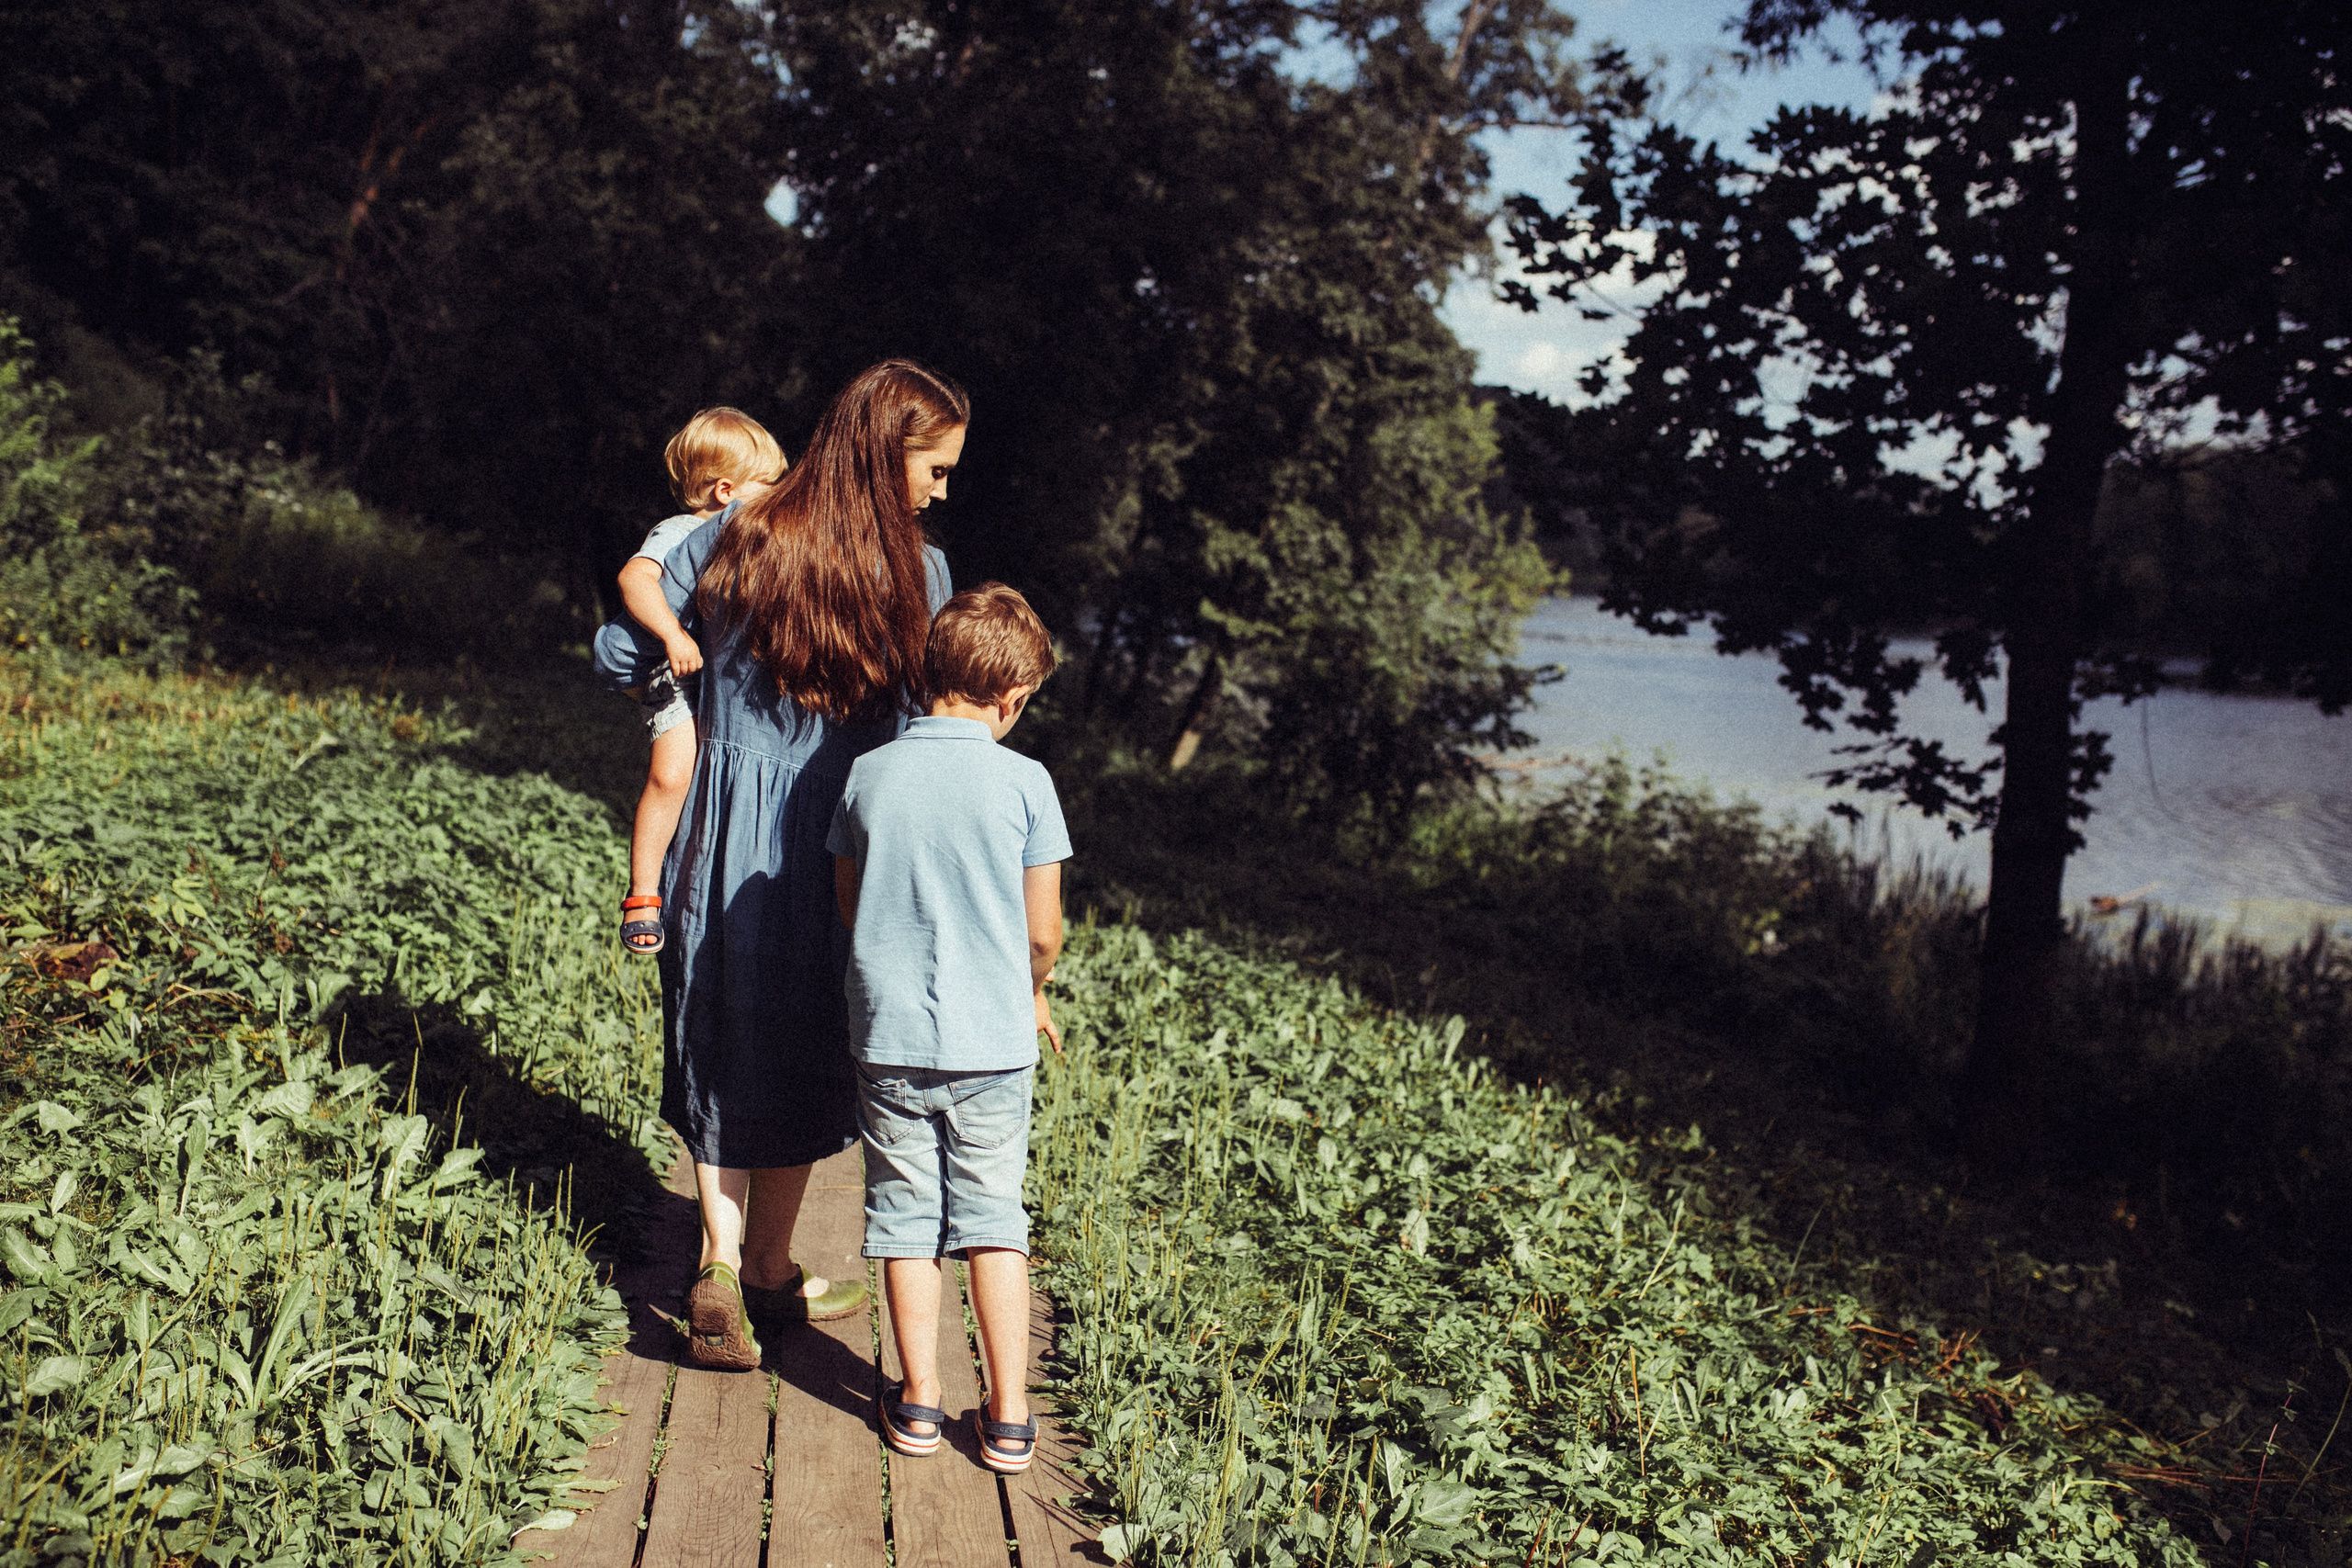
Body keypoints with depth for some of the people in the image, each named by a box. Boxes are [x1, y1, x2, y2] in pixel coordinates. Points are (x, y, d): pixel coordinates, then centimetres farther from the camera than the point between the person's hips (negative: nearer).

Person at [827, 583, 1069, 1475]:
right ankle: (1009, 1418, 15)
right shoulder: (1024, 783, -9)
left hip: (887, 1034, 2)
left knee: (906, 1217, 13)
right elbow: (1043, 931, -6)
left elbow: (848, 905, 9)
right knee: (994, 1221, 10)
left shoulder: (868, 776, -2)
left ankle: (918, 1404, 22)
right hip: (991, 1039, -1)